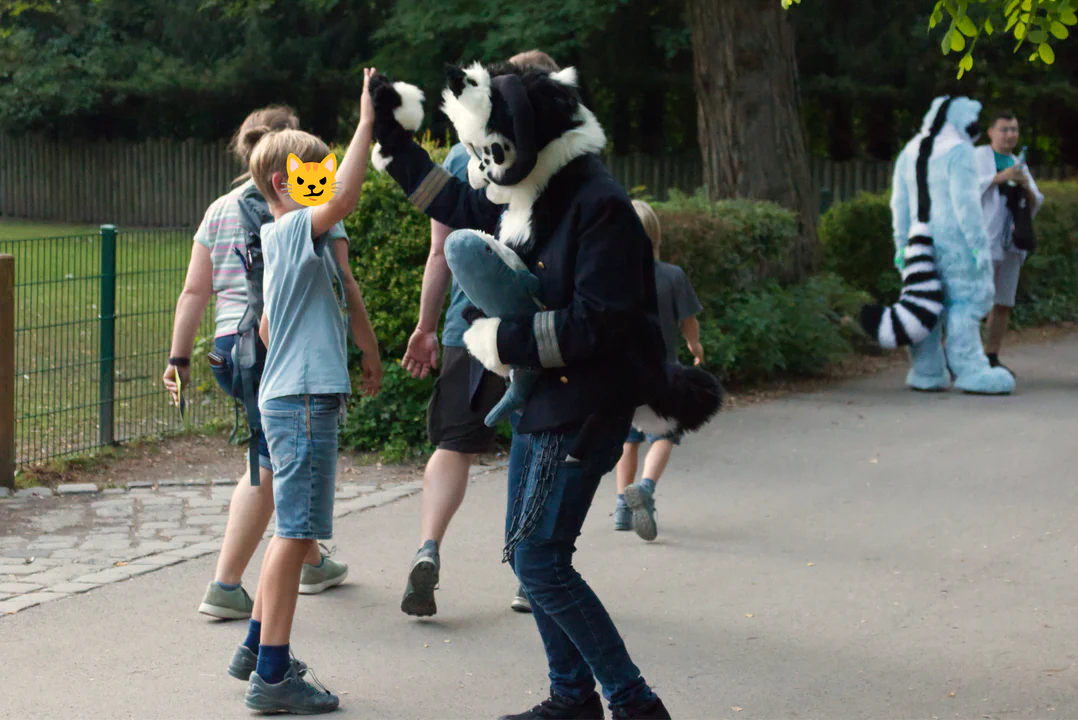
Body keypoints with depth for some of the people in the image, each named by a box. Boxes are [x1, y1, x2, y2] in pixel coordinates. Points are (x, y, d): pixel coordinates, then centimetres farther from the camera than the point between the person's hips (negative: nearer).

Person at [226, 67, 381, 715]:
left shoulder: (288, 242, 18)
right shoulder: (294, 230, -11)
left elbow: (268, 328, 26)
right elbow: (344, 198, -32)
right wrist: (367, 123, -29)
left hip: (293, 399, 10)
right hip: (304, 402, -10)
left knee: (295, 532, 19)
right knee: (297, 533, -8)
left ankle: (258, 648, 29)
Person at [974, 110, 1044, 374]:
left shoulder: (1019, 165, 20)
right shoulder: (977, 157, 2)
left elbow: (1034, 205, 13)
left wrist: (1027, 187, -8)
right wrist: (1000, 178, -21)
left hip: (1010, 243, 6)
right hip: (983, 240, -6)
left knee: (1003, 303, 4)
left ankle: (991, 358, 10)